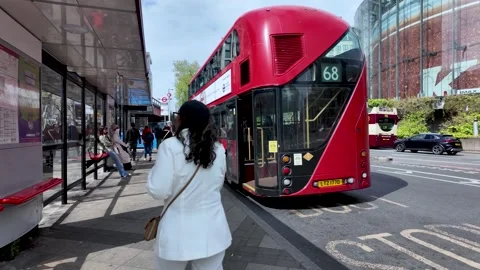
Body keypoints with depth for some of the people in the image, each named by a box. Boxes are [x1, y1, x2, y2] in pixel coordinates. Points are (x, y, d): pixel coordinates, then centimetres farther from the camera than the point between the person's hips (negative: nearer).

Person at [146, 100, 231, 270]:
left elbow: (158, 191, -14)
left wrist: (155, 170, 3)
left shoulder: (170, 146, -16)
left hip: (178, 231, -3)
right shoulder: (218, 149, -2)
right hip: (212, 229, 3)